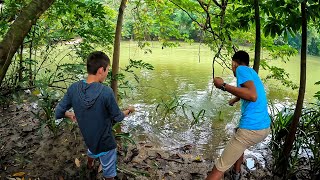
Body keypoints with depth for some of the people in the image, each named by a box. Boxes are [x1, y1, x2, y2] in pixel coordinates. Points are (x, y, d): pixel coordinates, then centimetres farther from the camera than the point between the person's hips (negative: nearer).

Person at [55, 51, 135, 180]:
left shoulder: (73, 88, -17)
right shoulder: (106, 92, -31)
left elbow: (58, 113, -7)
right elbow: (117, 117, -17)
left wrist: (70, 115, 14)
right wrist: (128, 111, 4)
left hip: (87, 137, 6)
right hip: (105, 142, -6)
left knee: (92, 148, 39)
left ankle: (90, 164, 68)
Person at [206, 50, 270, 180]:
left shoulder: (242, 69, -6)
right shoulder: (251, 72, 20)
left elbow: (253, 96, -24)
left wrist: (223, 85, -20)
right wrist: (235, 99, 62)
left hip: (251, 129, -9)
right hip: (265, 128, 9)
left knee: (219, 169, -6)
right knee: (240, 145, 39)